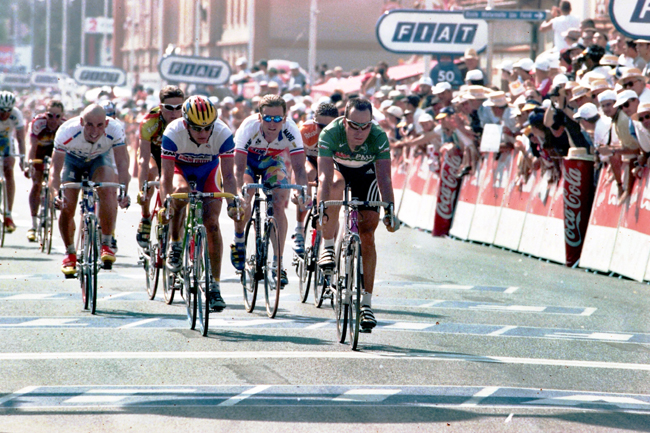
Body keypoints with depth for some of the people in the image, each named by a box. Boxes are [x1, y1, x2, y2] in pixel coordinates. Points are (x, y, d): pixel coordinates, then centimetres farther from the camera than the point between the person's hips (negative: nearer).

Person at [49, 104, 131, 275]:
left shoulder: (114, 130, -35)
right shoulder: (67, 132, -38)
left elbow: (122, 162, -37)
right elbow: (55, 168, -37)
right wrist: (56, 195, -54)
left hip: (99, 159, 0)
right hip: (72, 160, 0)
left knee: (107, 190, -30)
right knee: (66, 208, -11)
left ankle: (106, 245, -18)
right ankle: (70, 253, 15)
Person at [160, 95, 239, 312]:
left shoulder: (223, 134, -31)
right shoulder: (173, 133, -34)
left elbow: (228, 174, -29)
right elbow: (167, 175, -32)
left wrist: (232, 203, -43)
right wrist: (166, 204, -45)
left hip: (208, 171, 1)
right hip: (181, 167, -1)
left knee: (212, 223, -14)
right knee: (181, 191, -36)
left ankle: (214, 286, -8)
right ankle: (175, 245, -13)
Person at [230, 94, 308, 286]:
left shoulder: (291, 131, -33)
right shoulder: (248, 128, -36)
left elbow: (299, 167, -36)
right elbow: (239, 166, -39)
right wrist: (239, 191, -57)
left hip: (272, 161, 1)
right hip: (248, 159, -1)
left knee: (279, 204, -19)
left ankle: (278, 263, -14)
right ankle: (239, 238, 6)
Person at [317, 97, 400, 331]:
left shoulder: (379, 138, -32)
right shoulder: (330, 134, -34)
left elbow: (384, 178, -35)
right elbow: (325, 175, -40)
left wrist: (389, 211, -47)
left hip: (366, 174, 0)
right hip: (338, 168, 0)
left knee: (367, 236, -10)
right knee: (335, 187, -38)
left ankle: (366, 303, -4)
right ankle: (327, 246, -19)